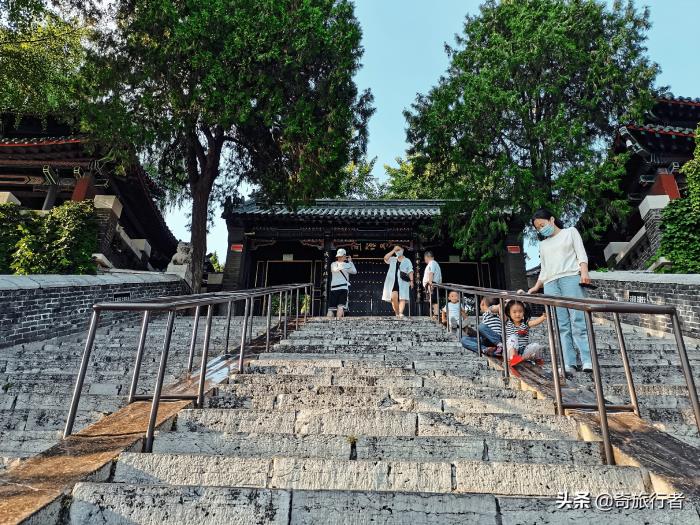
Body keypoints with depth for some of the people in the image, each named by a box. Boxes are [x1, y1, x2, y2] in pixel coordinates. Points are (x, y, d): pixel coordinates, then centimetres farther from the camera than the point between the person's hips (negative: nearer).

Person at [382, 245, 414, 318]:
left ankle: (400, 313, -20)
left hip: (403, 282, -1)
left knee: (402, 298, -10)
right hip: (393, 281, 1)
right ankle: (397, 313, 1)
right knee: (394, 297, -12)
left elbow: (410, 271, 6)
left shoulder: (407, 261, 14)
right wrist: (393, 250, 0)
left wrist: (411, 280, -7)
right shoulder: (392, 259, 18)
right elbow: (385, 258, -2)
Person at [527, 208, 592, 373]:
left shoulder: (570, 232, 19)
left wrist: (584, 272, -11)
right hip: (550, 284, 4)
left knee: (578, 321, -15)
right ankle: (568, 364, -12)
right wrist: (535, 288, 18)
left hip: (571, 277, -3)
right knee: (561, 326, -7)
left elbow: (581, 254, 6)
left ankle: (587, 361, -17)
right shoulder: (543, 244, 30)